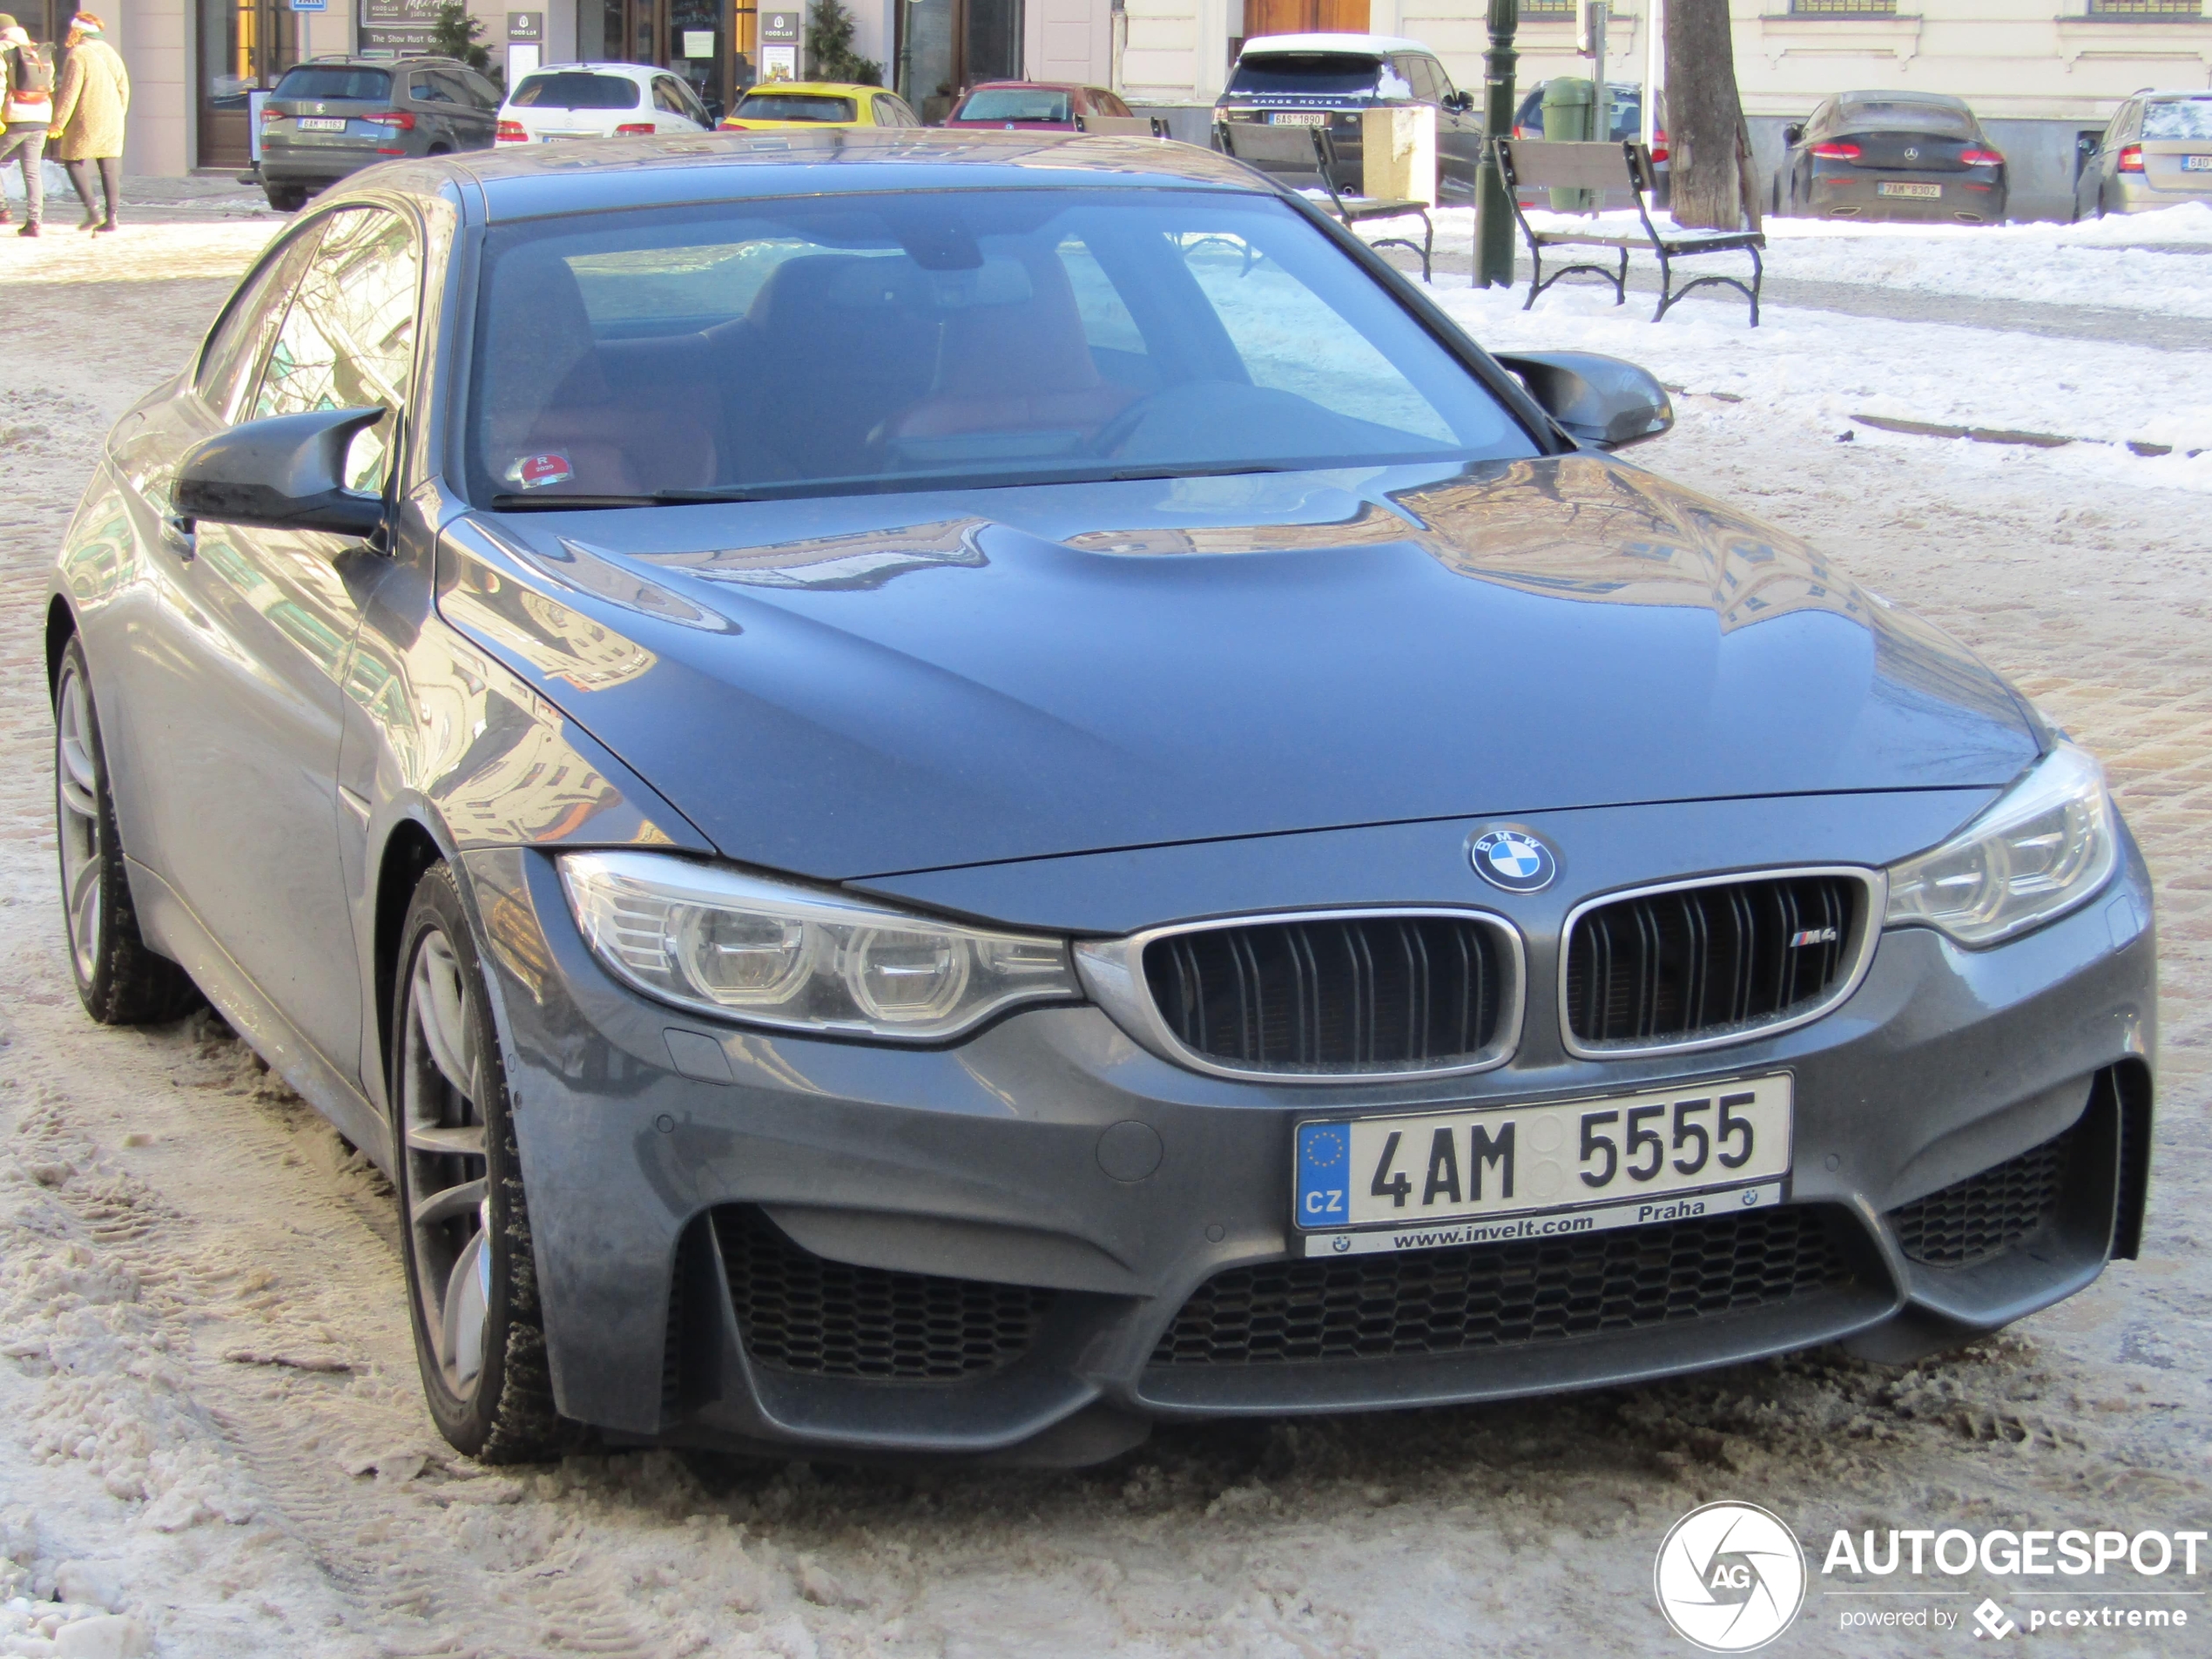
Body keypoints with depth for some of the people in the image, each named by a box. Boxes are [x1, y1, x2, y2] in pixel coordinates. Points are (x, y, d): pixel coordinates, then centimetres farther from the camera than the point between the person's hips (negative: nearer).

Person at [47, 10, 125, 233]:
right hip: (111, 121, 7)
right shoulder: (110, 53, 10)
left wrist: (58, 123, -10)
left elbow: (69, 92, -15)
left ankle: (92, 211, -7)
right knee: (109, 167, 6)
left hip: (86, 120, -6)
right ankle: (111, 216, 4)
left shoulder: (78, 54, -12)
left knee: (74, 162, 5)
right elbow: (123, 87, 14)